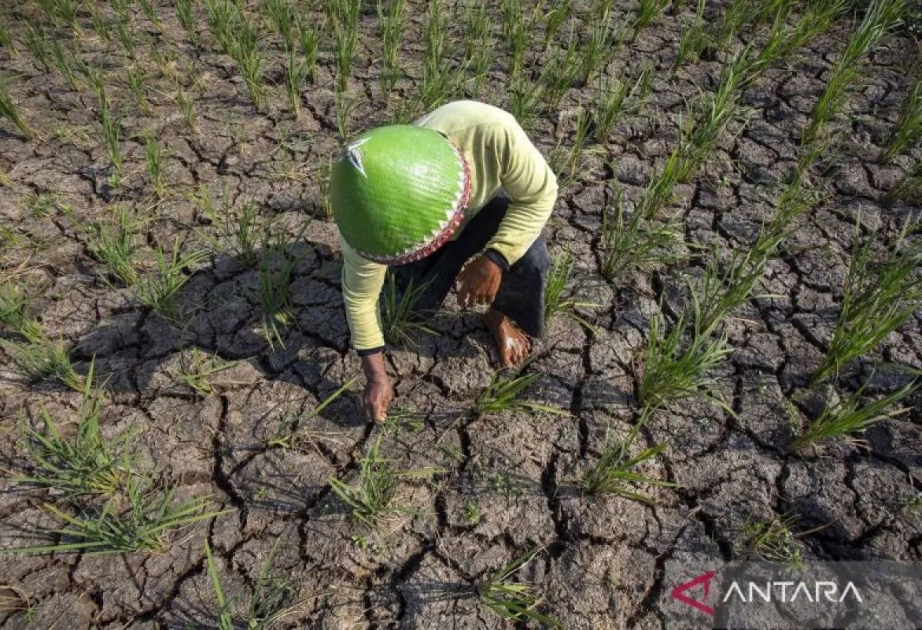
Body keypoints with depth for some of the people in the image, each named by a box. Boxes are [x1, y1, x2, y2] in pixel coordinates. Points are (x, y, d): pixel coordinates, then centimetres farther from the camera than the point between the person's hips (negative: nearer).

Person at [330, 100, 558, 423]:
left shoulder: (492, 132, -45)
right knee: (420, 305, -9)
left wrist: (495, 258, -38)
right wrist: (376, 375, -18)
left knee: (529, 258, -27)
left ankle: (500, 316, 6)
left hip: (483, 203, 0)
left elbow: (540, 194, -26)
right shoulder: (373, 217, -38)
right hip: (416, 214, 1)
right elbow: (359, 295, -22)